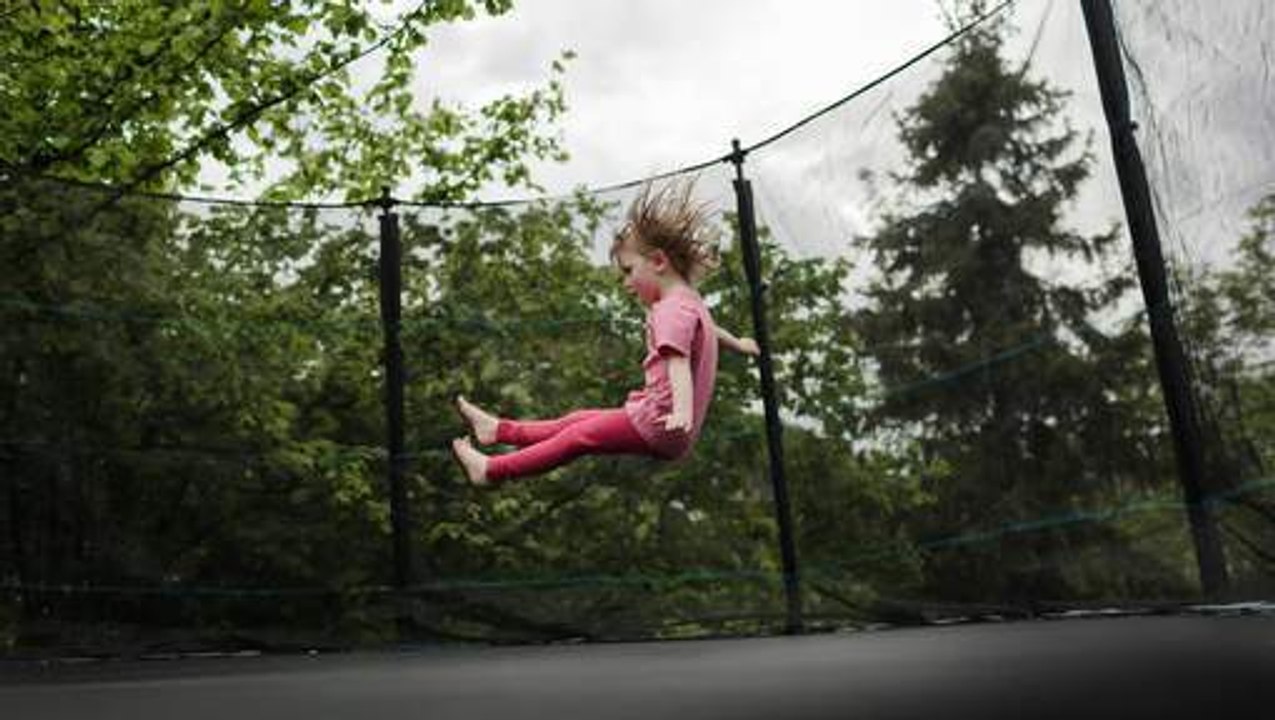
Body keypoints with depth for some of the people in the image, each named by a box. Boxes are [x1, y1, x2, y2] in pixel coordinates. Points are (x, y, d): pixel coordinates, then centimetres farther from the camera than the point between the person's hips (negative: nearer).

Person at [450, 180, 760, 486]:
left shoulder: (673, 309, -16)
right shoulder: (689, 300, 17)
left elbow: (678, 363, -31)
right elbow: (708, 328, 38)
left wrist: (682, 413, -44)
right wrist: (738, 345, 58)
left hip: (660, 425, -10)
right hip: (660, 420, 10)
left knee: (578, 436, -8)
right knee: (579, 420, 13)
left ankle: (493, 470, -6)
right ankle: (501, 430, 20)